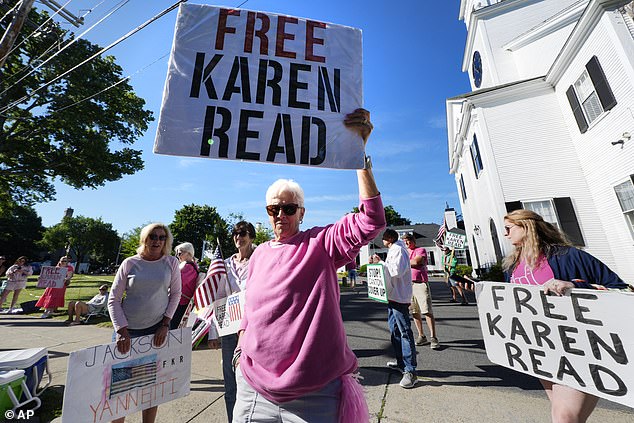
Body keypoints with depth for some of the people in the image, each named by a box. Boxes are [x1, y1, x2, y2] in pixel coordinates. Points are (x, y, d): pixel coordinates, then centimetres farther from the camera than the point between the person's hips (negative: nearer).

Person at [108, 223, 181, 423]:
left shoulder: (171, 262, -3)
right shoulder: (130, 263, -4)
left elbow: (176, 294, 1)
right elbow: (113, 299, -1)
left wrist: (165, 324, -5)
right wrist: (121, 331, -9)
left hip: (157, 329, 0)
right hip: (128, 330, 0)